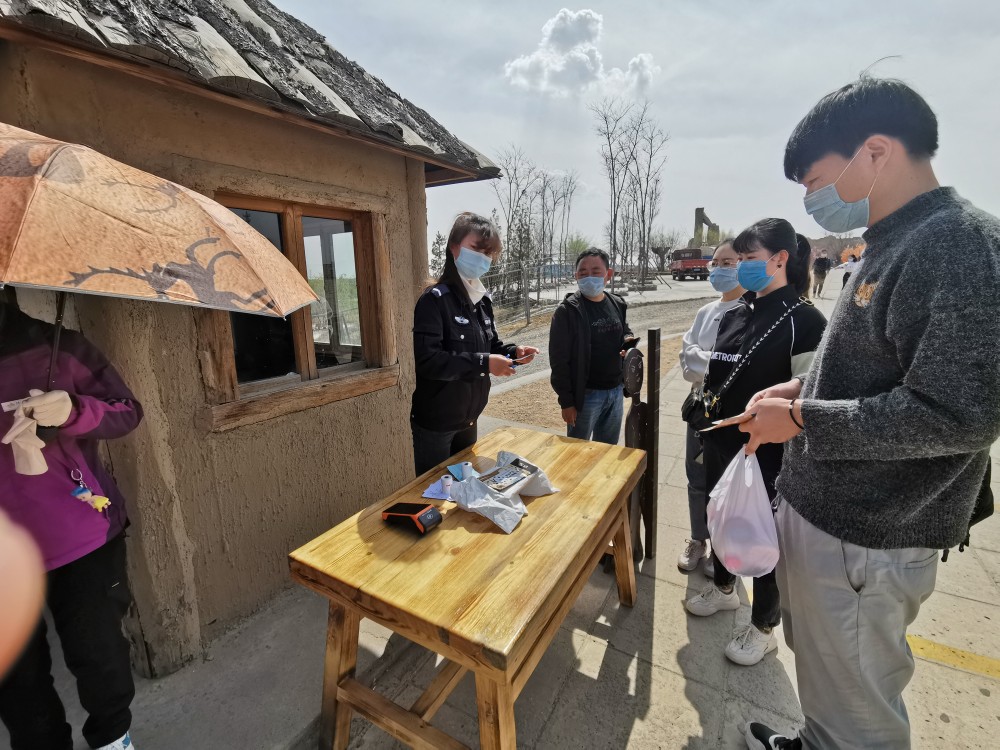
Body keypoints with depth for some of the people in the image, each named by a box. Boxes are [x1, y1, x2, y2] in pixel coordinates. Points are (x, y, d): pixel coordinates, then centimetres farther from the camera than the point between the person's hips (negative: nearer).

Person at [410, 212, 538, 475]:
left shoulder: (483, 300, 7)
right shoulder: (435, 299, -19)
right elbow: (426, 360, -29)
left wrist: (512, 352, -6)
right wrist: (482, 364, -30)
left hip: (468, 419, 8)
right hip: (434, 423, -8)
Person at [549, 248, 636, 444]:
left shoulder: (618, 304, 5)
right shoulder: (567, 311, -14)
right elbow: (559, 359, -14)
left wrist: (629, 341, -4)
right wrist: (566, 401, -15)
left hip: (616, 391, 6)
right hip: (586, 394, -6)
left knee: (608, 451, 20)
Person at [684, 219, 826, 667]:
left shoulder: (804, 321, -15)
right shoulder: (735, 315, 5)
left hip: (768, 458, -6)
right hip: (721, 447, 7)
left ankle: (763, 628, 34)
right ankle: (723, 588, 48)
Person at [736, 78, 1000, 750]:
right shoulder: (894, 244, 11)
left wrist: (802, 417, -18)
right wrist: (801, 388, 6)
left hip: (864, 539, -9)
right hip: (825, 512, 9)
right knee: (827, 679, 28)